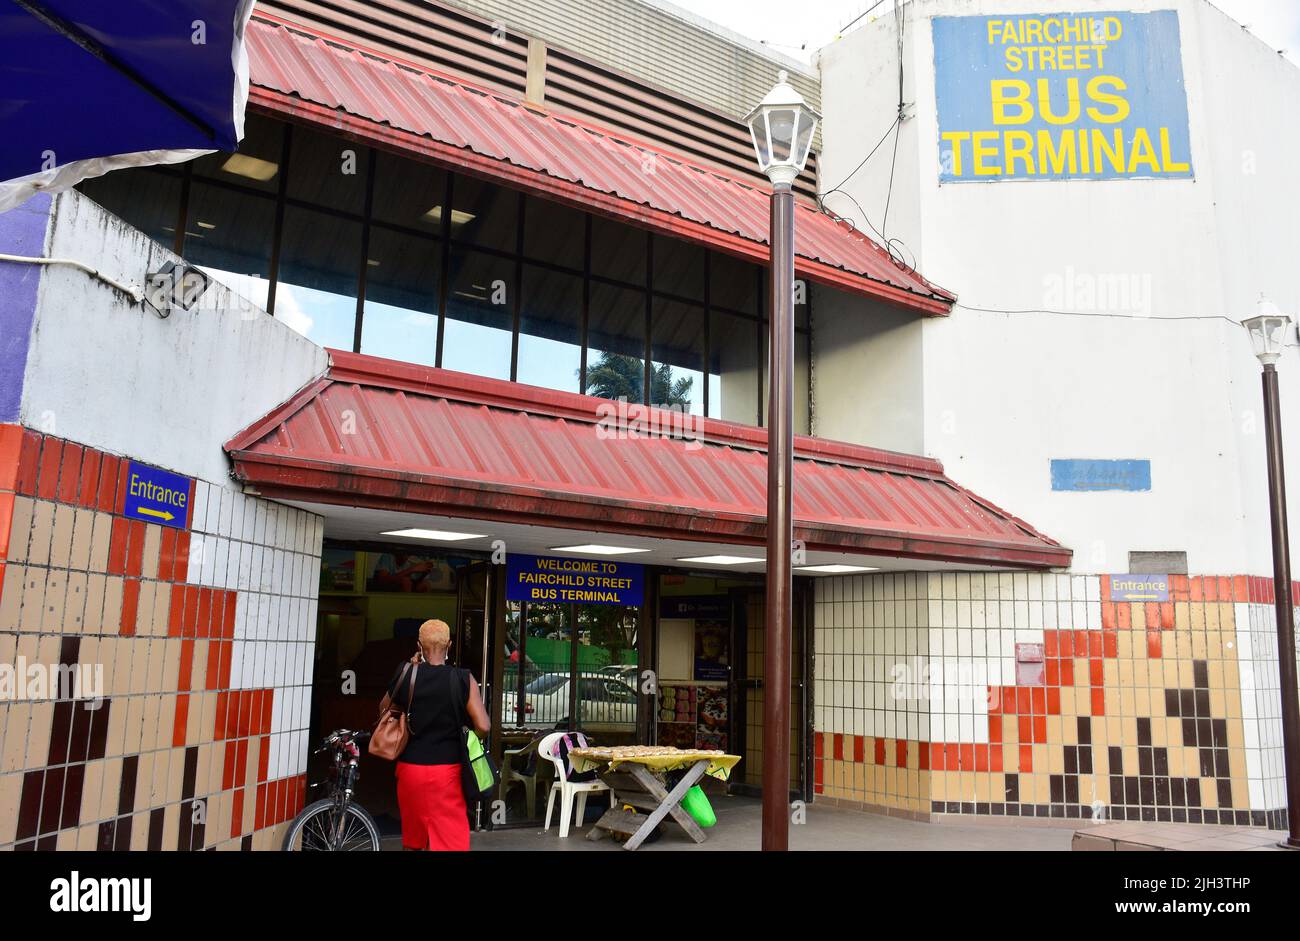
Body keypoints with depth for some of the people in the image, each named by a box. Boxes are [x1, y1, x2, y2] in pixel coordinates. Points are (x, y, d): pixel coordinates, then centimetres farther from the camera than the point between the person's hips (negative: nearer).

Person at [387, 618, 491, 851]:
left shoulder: (405, 675, -4)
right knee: (450, 840, 2)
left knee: (412, 839, 20)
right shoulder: (462, 679, -10)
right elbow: (483, 727, -13)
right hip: (446, 770, -3)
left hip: (409, 767, 3)